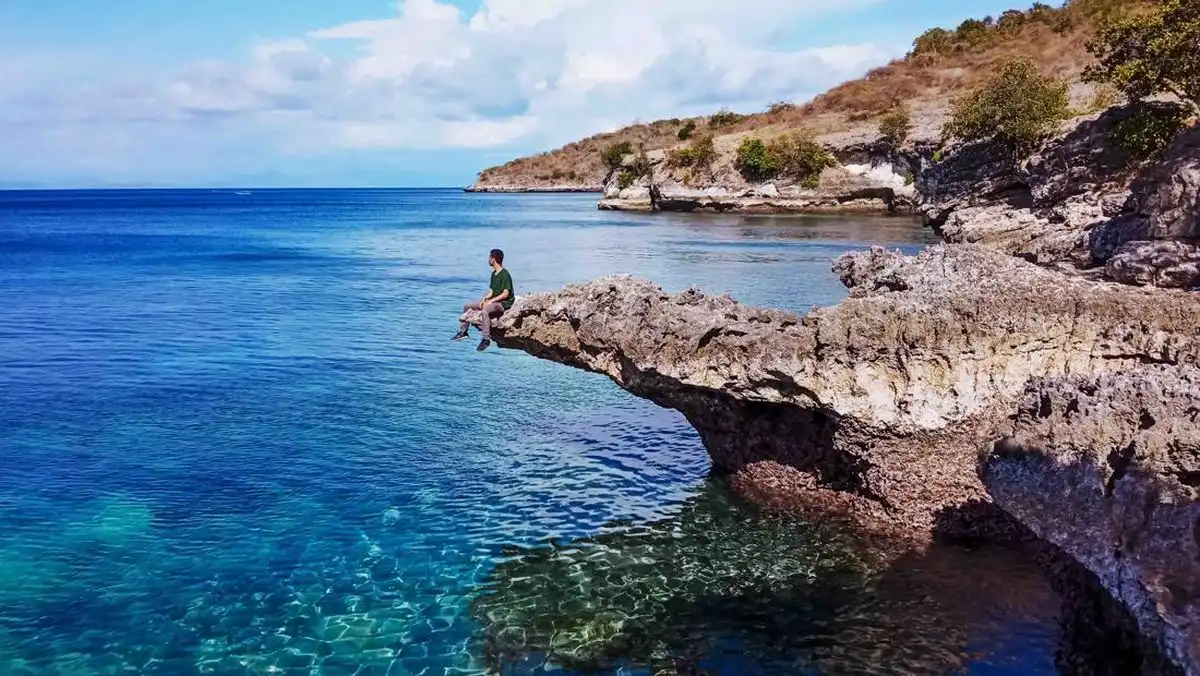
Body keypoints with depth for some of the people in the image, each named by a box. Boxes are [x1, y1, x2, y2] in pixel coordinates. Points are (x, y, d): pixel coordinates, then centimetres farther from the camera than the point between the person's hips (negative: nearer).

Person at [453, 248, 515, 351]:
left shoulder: (505, 275, -16)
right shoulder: (494, 274, 14)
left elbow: (505, 294, -21)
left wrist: (491, 301, -22)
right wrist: (485, 299, -2)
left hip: (504, 303, -10)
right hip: (493, 301, 10)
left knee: (484, 311, -40)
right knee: (467, 306, 9)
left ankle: (486, 339, -37)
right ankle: (463, 331, 15)